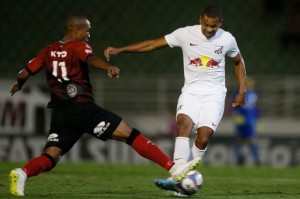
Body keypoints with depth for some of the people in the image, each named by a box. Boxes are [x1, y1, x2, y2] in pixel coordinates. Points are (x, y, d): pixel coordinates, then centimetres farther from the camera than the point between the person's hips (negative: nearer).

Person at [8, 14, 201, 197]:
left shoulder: (49, 51, 14)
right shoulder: (79, 47, -2)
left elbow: (24, 73, 15)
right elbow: (91, 59, -25)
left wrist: (18, 85, 38)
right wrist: (108, 67, -45)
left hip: (59, 112, 6)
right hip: (81, 107, -6)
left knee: (49, 158, 4)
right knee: (130, 134, -6)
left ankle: (22, 173, -27)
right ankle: (173, 167, -11)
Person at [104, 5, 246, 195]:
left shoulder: (227, 39, -2)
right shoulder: (186, 34, -6)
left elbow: (239, 62, 17)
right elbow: (153, 44, -3)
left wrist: (242, 91, 8)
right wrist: (120, 50, -8)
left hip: (214, 93, 0)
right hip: (191, 91, 0)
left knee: (204, 134, -21)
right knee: (184, 122, -28)